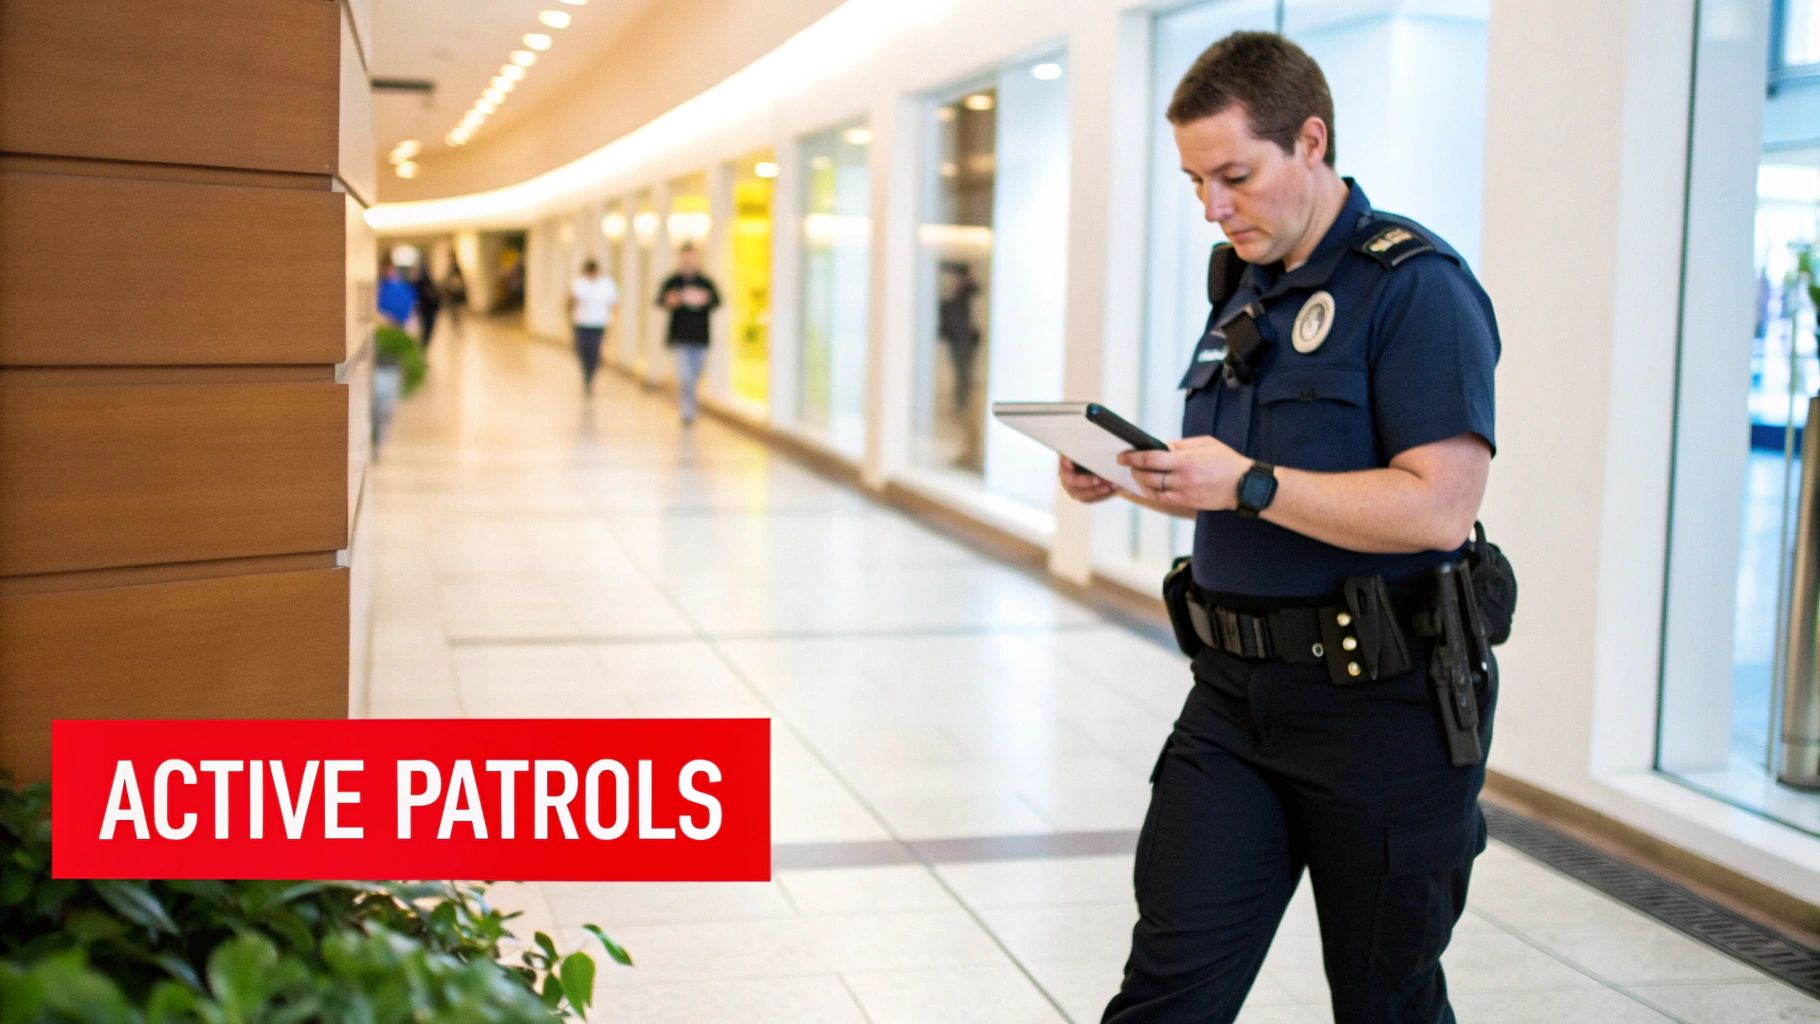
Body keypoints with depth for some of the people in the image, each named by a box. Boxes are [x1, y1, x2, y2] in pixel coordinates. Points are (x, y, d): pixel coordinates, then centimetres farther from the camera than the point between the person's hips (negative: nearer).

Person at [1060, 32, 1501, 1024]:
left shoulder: (1415, 287, -14)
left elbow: (1437, 506, -23)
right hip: (1237, 695, 7)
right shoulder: (1242, 287, 13)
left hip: (1383, 707, -6)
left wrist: (1246, 484, -26)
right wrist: (1129, 473, 2)